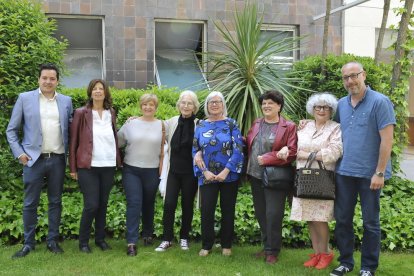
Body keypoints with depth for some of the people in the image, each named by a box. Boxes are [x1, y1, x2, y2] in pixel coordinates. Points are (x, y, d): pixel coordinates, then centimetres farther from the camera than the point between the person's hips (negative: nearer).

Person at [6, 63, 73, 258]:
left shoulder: (66, 101, 7)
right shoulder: (25, 98, 1)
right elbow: (11, 130, 3)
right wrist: (19, 153, -6)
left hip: (58, 160, 2)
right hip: (34, 159, -2)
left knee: (55, 202, 9)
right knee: (30, 203, 5)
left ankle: (53, 241, 21)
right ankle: (28, 243, 18)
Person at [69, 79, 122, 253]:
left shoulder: (111, 113, 9)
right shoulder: (81, 113, -3)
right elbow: (73, 140, -1)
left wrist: (118, 160, 7)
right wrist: (73, 167, -3)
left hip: (108, 165, 4)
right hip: (88, 166, -4)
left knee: (103, 204, 11)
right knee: (91, 205, -6)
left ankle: (100, 238, 24)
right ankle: (83, 241, 12)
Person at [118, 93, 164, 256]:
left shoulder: (161, 125, 1)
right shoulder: (131, 123, 0)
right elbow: (118, 142, 5)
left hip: (152, 171, 1)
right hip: (131, 170, -1)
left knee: (148, 204, 15)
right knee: (134, 204, -8)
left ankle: (147, 234, 35)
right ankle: (131, 242, -5)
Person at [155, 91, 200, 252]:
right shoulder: (171, 122, 3)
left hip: (190, 172, -2)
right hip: (173, 171, 2)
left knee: (187, 205, 9)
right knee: (169, 204, -3)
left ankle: (184, 238, 25)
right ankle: (167, 239, 11)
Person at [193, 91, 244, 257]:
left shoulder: (231, 123, -1)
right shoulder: (201, 125, 6)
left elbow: (238, 149, -8)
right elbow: (195, 151, 4)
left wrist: (226, 171, -15)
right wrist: (205, 172, -8)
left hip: (229, 175, -1)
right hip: (207, 176, 1)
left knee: (228, 210, 8)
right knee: (206, 210, 1)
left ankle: (226, 245, 22)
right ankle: (206, 245, 16)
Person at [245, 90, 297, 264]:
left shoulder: (289, 127, -6)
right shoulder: (256, 123, 12)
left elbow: (292, 152, -13)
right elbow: (248, 145, 18)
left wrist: (267, 158, -17)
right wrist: (248, 168, 2)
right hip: (255, 176, 6)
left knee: (273, 214, -3)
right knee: (260, 214, 13)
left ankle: (272, 251, 13)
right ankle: (267, 246, 28)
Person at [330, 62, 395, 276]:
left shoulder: (380, 102, -10)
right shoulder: (341, 104, 8)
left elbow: (387, 139, -14)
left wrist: (380, 173, -17)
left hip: (369, 173, -5)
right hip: (344, 171, 5)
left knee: (370, 222, 8)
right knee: (342, 219, 11)